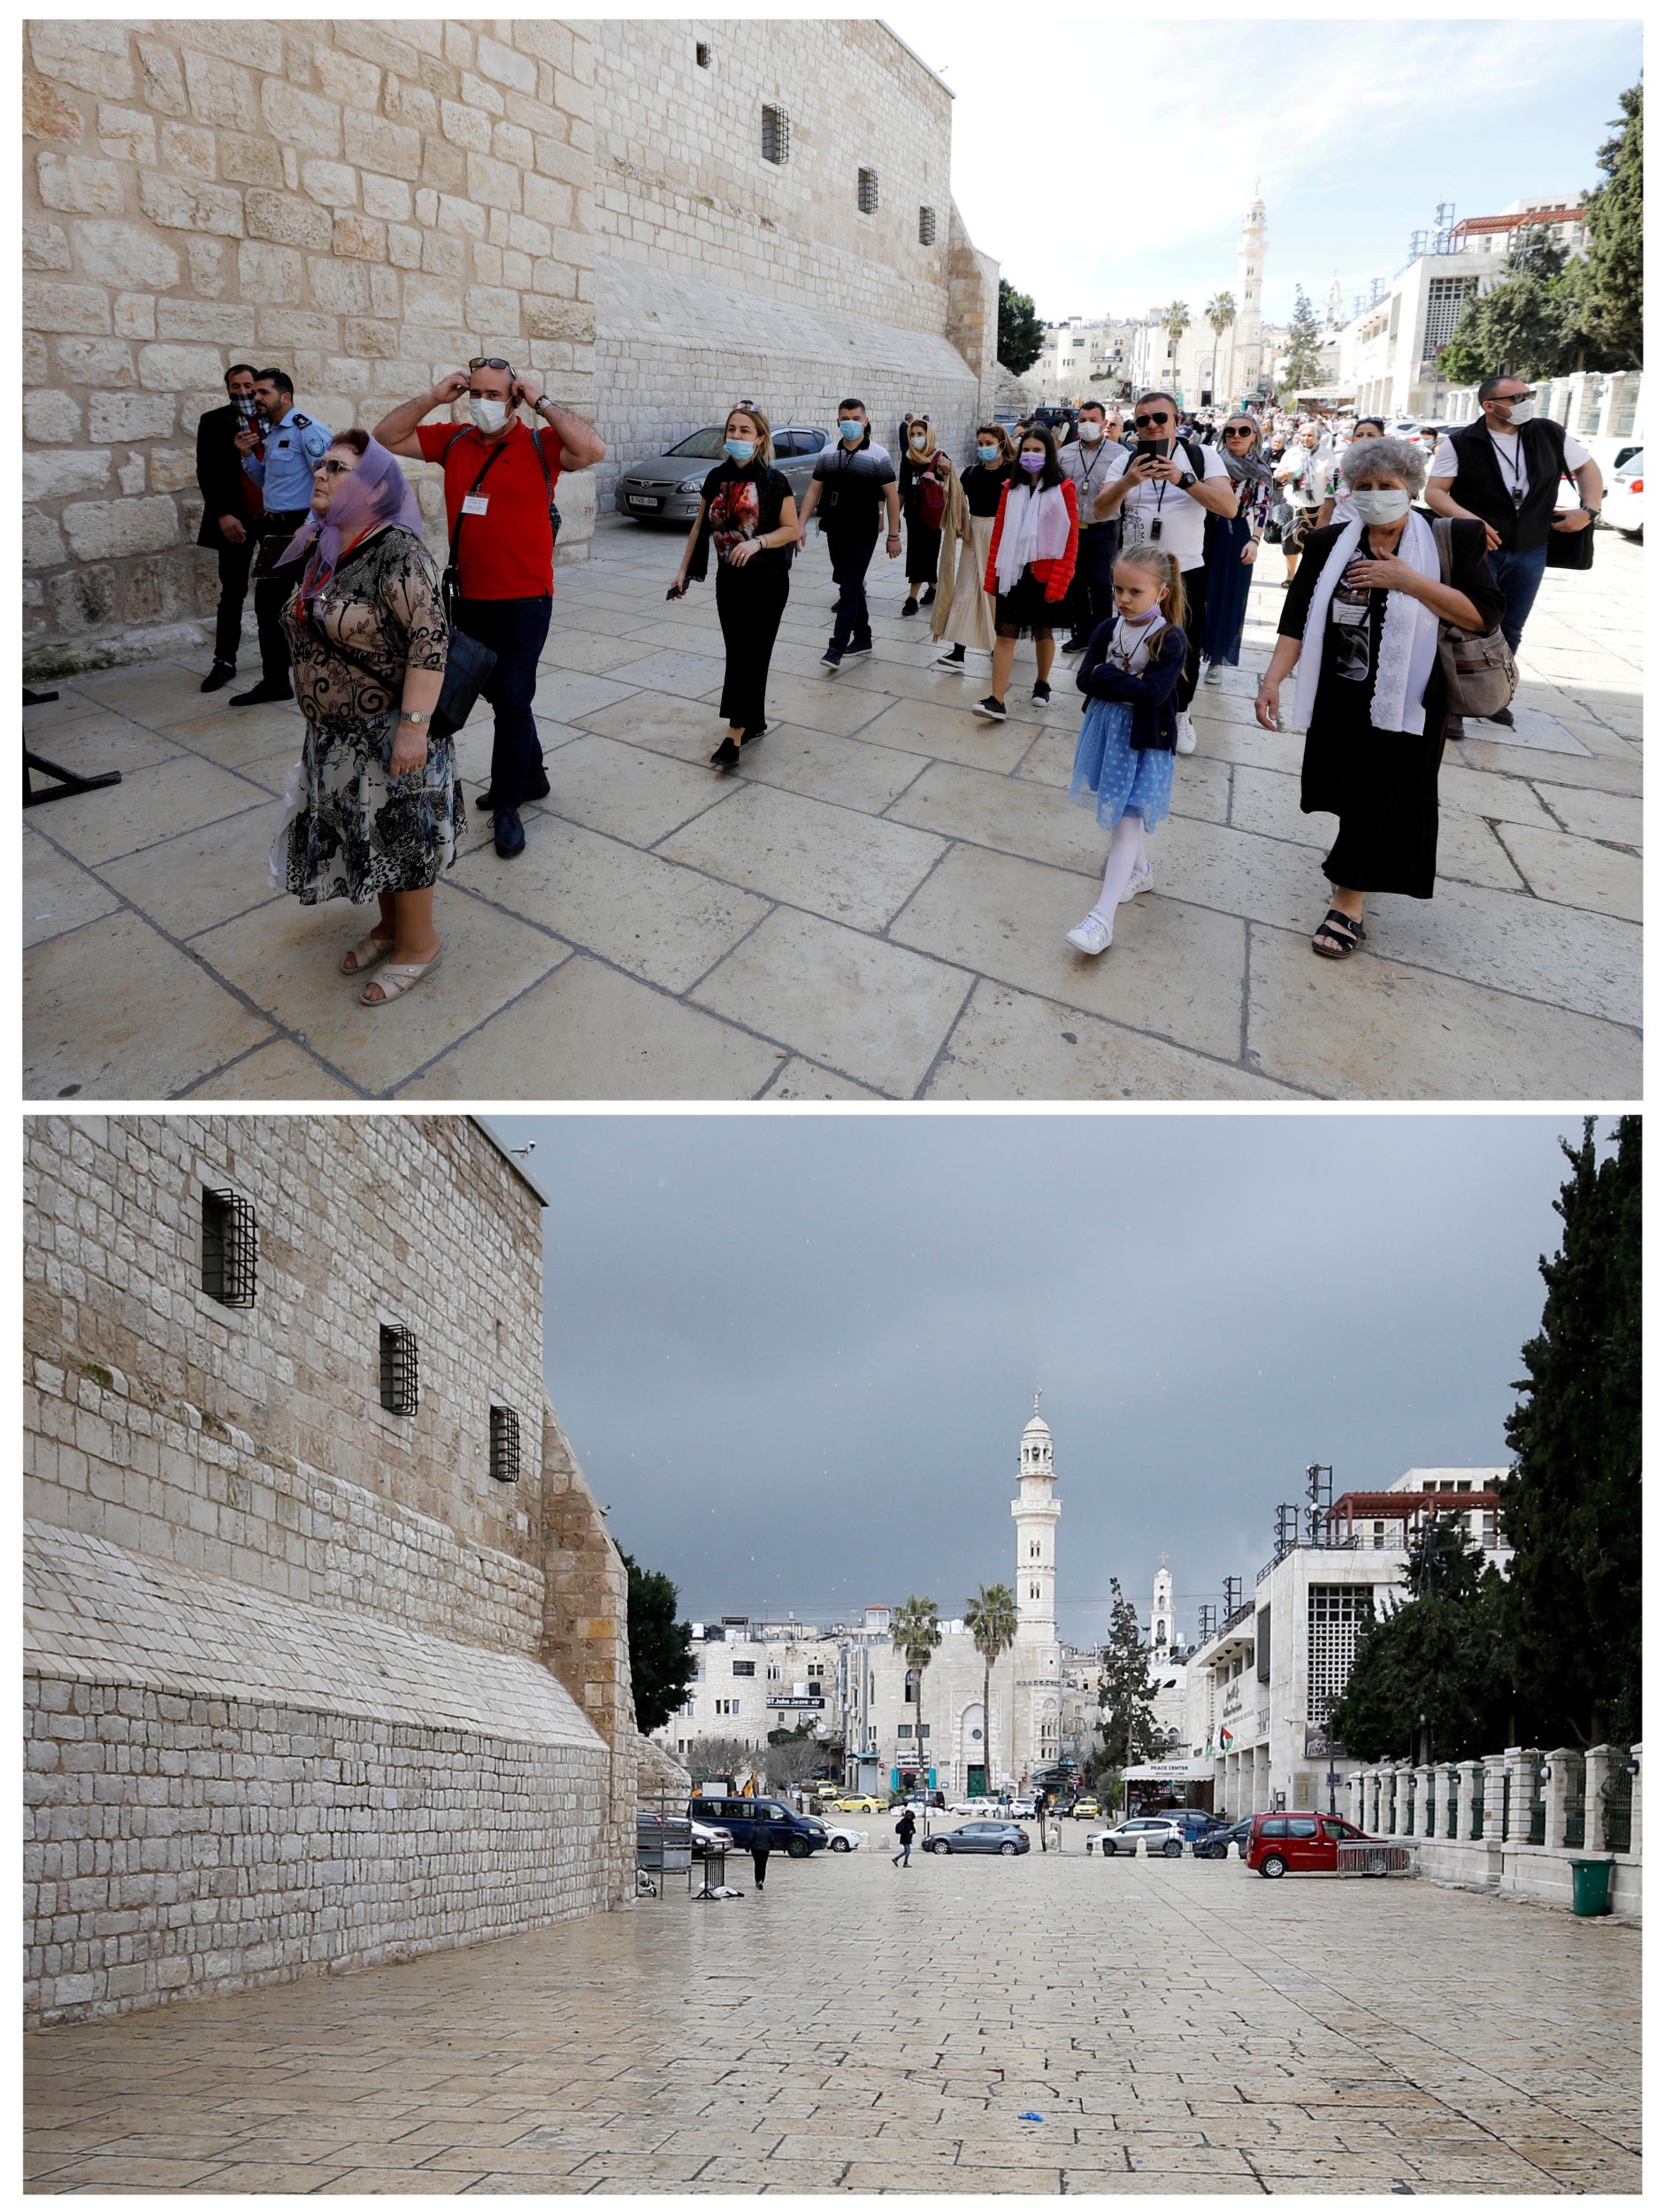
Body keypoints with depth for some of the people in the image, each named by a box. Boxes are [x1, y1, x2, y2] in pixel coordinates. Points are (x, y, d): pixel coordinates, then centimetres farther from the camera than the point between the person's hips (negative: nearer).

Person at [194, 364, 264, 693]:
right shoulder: (213, 422, 4)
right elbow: (206, 473, -1)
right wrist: (223, 515, -11)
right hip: (236, 522, -1)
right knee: (232, 593, 1)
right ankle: (225, 662, 5)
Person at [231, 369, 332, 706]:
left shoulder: (306, 429, -12)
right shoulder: (270, 433, 17)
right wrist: (248, 455, 8)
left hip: (300, 528, -10)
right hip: (275, 531, 10)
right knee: (268, 607, 12)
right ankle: (274, 682, 21)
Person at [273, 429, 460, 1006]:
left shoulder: (397, 553, -20)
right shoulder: (319, 550, 6)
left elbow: (430, 640, -26)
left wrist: (414, 725, -29)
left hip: (387, 733, -8)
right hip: (335, 735, 8)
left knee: (400, 835, 4)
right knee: (365, 831, 18)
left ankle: (418, 943, 20)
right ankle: (390, 925, 36)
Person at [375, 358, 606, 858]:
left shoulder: (540, 445, -8)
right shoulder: (453, 440, 6)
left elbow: (592, 450, -25)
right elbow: (387, 438, 6)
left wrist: (542, 403, -19)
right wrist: (434, 397, -2)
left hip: (523, 599, -6)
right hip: (469, 597, 6)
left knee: (512, 700, -3)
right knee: (499, 693, 18)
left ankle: (507, 805, 9)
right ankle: (530, 775, 36)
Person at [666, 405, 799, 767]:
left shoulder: (773, 482, -10)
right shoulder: (716, 478, 4)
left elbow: (791, 529, -8)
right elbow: (700, 526, 12)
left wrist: (758, 542, -25)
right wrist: (683, 571, 9)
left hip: (767, 581, -5)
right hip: (729, 579, 5)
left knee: (750, 655, -7)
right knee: (738, 653, 9)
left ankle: (734, 737, -8)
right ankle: (755, 722, 24)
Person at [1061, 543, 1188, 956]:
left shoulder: (1170, 639, -13)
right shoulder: (1107, 630, 3)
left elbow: (1153, 693, -24)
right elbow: (1084, 680, -4)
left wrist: (1106, 676, -17)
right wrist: (1127, 682, -16)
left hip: (1143, 739, -6)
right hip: (1106, 729, 6)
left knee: (1126, 821, -10)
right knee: (1117, 810, 19)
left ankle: (1103, 918, -17)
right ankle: (1139, 871, 45)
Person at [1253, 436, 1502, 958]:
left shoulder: (1453, 539, -6)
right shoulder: (1329, 543, 2)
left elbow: (1484, 616, -14)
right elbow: (1297, 619, -1)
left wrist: (1407, 580, -20)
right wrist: (1273, 681, -15)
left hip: (1405, 702, -3)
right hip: (1339, 698, 3)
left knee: (1383, 800, -1)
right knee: (1350, 791, 16)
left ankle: (1349, 904, 6)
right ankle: (1354, 843, 46)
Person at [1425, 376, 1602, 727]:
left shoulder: (1550, 434, 1)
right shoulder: (1460, 444, -9)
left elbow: (1587, 466, 13)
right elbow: (1435, 492, -10)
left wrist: (1589, 510, -1)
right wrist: (1469, 518, -26)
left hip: (1530, 552, 4)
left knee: (1511, 630, 14)